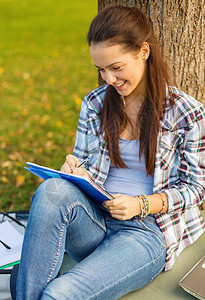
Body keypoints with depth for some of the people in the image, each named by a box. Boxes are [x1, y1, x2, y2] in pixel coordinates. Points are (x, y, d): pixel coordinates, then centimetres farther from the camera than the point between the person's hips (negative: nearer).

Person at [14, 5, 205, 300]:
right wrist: (75, 173, -10)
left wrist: (141, 204, -14)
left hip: (148, 232, -4)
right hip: (93, 224, 4)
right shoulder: (94, 105, 9)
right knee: (52, 190, -32)